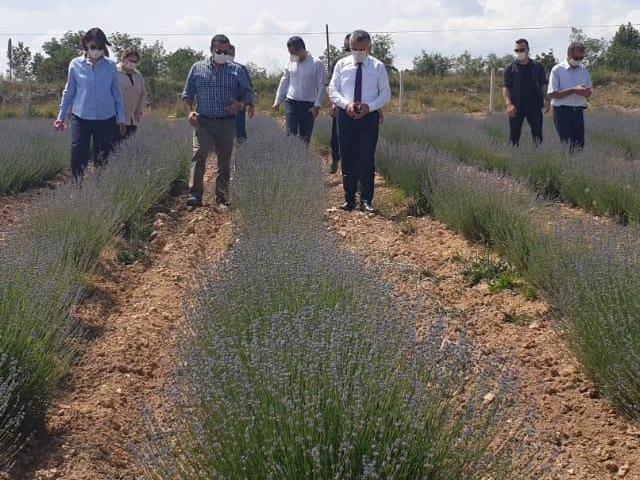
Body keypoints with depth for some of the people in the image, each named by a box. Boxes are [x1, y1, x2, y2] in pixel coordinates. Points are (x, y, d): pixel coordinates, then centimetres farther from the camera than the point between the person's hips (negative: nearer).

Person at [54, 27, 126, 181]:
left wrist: (121, 118, 8)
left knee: (103, 158, 7)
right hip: (81, 117, -1)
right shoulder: (76, 64, 0)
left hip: (106, 118, 1)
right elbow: (69, 92, 8)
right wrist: (61, 116, 9)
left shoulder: (110, 65, 1)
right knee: (78, 155, -7)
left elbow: (116, 93, 8)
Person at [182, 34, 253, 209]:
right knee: (199, 155, -18)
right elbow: (187, 93, 12)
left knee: (225, 162, 5)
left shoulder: (237, 71, 6)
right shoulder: (197, 68, 7)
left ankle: (222, 199, 13)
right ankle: (195, 195, -19)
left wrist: (241, 104, -12)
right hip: (203, 122, -1)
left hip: (227, 123, 1)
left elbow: (249, 93, 9)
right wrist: (190, 111, -4)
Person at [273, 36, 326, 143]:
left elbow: (321, 86, -7)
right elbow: (284, 82, 14)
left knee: (305, 137, 6)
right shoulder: (291, 62, 5)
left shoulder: (316, 64, -7)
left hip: (308, 105, -2)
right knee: (291, 134, -10)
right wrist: (277, 101, 11)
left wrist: (317, 105, -11)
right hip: (291, 103, 2)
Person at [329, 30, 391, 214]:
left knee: (367, 160, -5)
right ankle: (349, 199, 15)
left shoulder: (378, 67, 2)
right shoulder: (341, 65, 6)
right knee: (347, 159, 6)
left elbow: (385, 94, 4)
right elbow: (333, 90, 5)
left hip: (369, 116, -2)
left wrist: (369, 106, -15)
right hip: (346, 116, 2)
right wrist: (346, 103, -14)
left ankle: (366, 200, 2)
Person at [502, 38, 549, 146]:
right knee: (514, 135, 3)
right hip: (516, 107, 0)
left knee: (537, 134, -2)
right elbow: (506, 88, -1)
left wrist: (546, 100, -8)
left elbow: (543, 85, 8)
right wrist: (508, 104, -15)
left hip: (534, 106, 0)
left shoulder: (537, 66, 8)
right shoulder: (510, 69, 5)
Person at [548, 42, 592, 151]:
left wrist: (586, 92, -11)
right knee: (566, 145, -7)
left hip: (578, 111, 5)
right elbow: (552, 94, -12)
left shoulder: (583, 69, 11)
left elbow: (589, 93, 15)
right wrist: (573, 90, -19)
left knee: (580, 143, 4)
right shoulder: (557, 70, -4)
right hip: (562, 111, -5)